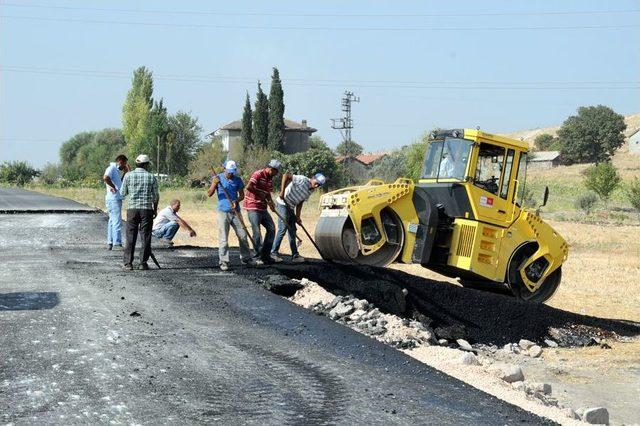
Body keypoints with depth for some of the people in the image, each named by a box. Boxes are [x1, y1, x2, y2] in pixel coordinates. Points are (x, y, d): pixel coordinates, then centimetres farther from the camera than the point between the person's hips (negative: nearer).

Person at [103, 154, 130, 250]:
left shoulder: (116, 170, 21)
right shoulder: (111, 168, -9)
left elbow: (121, 183, 29)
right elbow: (105, 178, -29)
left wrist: (126, 172, 22)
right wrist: (113, 187, -21)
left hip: (117, 199, 11)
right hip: (113, 199, -11)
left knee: (112, 221, 13)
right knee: (117, 222, -13)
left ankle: (110, 243, 19)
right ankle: (117, 244, -15)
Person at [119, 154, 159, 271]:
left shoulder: (128, 175, 0)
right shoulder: (151, 177, -1)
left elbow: (122, 193, 5)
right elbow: (155, 197, 2)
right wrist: (155, 209, 15)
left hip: (132, 209, 1)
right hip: (147, 209, -1)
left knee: (131, 237, 4)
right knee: (145, 237, 4)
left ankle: (128, 263, 2)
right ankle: (143, 263, 3)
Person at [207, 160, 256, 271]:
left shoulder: (237, 180, 5)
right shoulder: (218, 178, -2)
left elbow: (242, 194, 9)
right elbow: (209, 194, -7)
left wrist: (236, 201, -12)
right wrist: (214, 184, -25)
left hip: (235, 211, 3)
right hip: (223, 212, -3)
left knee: (242, 235, 6)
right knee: (223, 238, -5)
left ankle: (246, 258, 21)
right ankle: (223, 261, 0)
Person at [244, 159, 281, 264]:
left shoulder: (270, 179, 13)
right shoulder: (258, 174, -14)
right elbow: (249, 187, -27)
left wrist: (270, 202, 2)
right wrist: (260, 193, -16)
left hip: (263, 208, 9)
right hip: (253, 207, -9)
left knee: (271, 228, 9)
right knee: (256, 232, -7)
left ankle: (266, 254, 16)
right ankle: (259, 255, 2)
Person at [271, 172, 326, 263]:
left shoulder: (310, 191, 7)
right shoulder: (303, 180, -19)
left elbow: (300, 202, 10)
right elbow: (286, 175, -27)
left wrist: (297, 217, 2)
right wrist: (282, 191, -32)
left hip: (290, 207, 9)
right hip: (282, 204, -9)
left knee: (292, 231, 11)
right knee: (283, 228, -12)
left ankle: (295, 255, 15)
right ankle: (274, 252, -4)